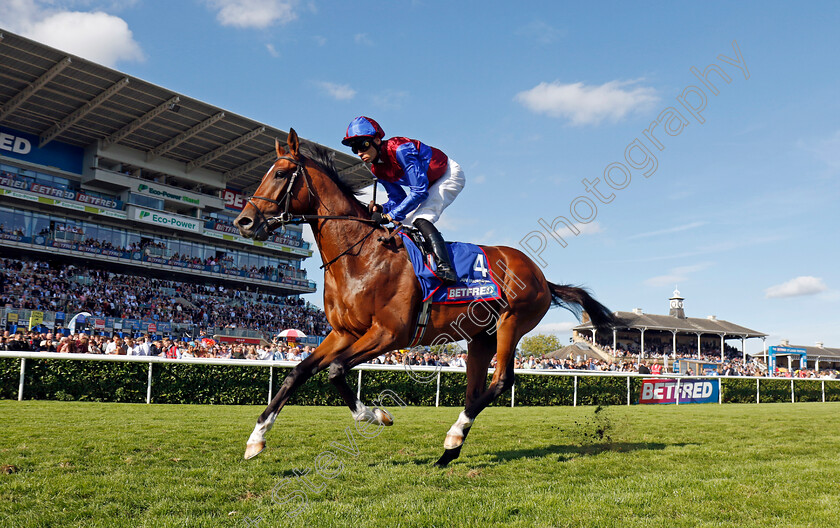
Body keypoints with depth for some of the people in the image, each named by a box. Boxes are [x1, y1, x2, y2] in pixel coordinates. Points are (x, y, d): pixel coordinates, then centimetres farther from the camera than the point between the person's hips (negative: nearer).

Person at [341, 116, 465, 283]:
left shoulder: (401, 149, -32)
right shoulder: (376, 169, -5)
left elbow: (419, 191, -35)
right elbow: (398, 198, 0)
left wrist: (390, 216, -34)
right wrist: (382, 209, -22)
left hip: (449, 175, -9)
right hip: (430, 185, 9)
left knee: (420, 219, -28)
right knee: (403, 222, 6)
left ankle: (446, 268, -38)